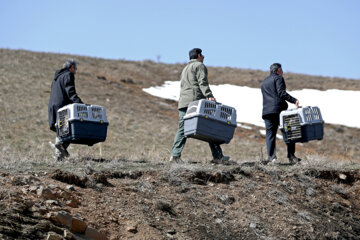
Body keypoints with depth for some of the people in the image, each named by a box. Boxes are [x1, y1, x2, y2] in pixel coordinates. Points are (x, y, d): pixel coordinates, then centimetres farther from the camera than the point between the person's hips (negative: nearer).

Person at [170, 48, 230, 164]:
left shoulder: (185, 68, 31)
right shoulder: (199, 65, 3)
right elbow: (202, 83, -12)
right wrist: (209, 96, -22)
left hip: (183, 102, 8)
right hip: (195, 101, -8)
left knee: (182, 129, 2)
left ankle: (175, 155, -12)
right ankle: (217, 156, -4)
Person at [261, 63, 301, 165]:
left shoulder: (264, 82, 25)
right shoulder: (278, 78, 2)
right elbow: (281, 93, -12)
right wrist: (294, 100, -18)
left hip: (267, 111, 6)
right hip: (279, 109, -5)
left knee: (270, 134, 2)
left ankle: (271, 157, -11)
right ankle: (291, 156, -3)